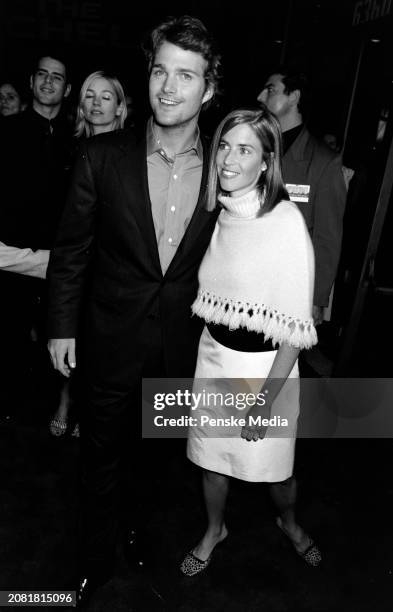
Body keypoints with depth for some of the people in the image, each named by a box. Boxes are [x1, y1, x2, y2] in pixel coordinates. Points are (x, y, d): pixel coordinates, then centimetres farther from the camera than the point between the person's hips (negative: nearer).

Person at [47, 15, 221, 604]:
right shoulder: (102, 156, -11)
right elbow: (71, 248, -4)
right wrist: (62, 326, -2)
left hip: (180, 347, 2)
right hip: (112, 340, -1)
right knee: (102, 458, 16)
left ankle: (137, 527, 55)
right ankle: (96, 559, 44)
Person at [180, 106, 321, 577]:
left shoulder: (287, 222, -21)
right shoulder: (218, 213, -2)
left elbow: (295, 326, -19)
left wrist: (266, 398, -17)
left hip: (266, 365, -5)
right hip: (213, 354, 5)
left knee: (272, 460, 16)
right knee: (210, 451, 20)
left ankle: (288, 522, 51)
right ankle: (214, 529, 49)